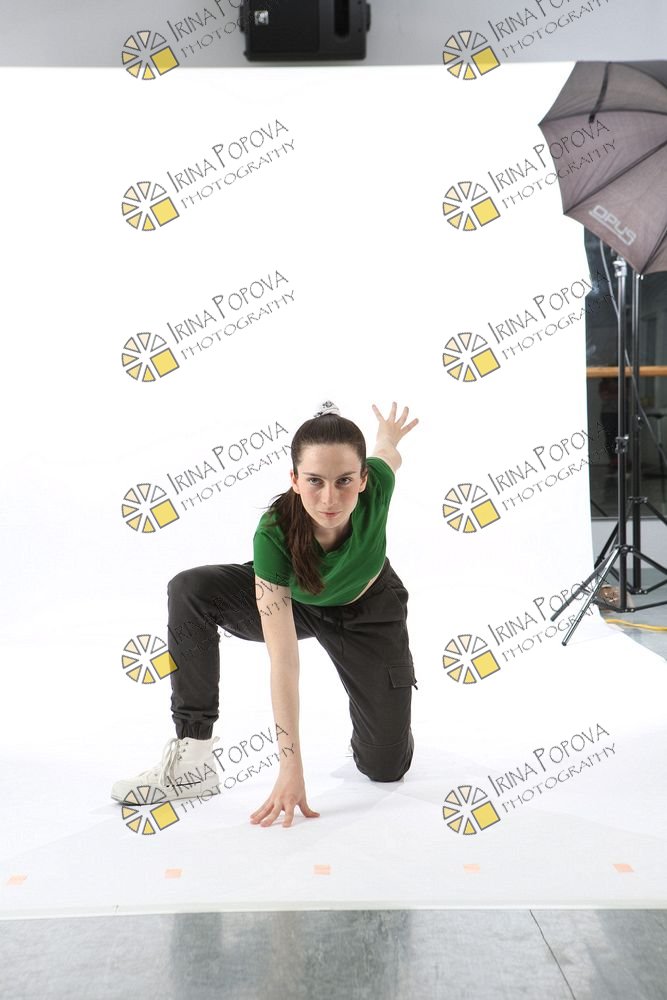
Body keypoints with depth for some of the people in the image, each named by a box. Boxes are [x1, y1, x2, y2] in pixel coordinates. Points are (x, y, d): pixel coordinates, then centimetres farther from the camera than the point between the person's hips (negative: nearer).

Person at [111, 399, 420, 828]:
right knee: (189, 591, -29)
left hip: (370, 611, 1)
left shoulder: (376, 483, -37)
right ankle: (192, 754, -22)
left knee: (386, 768, -3)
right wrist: (291, 768, -36)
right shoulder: (273, 535, -39)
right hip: (295, 602, 0)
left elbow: (389, 457, -8)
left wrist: (388, 440, 18)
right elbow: (283, 662, -37)